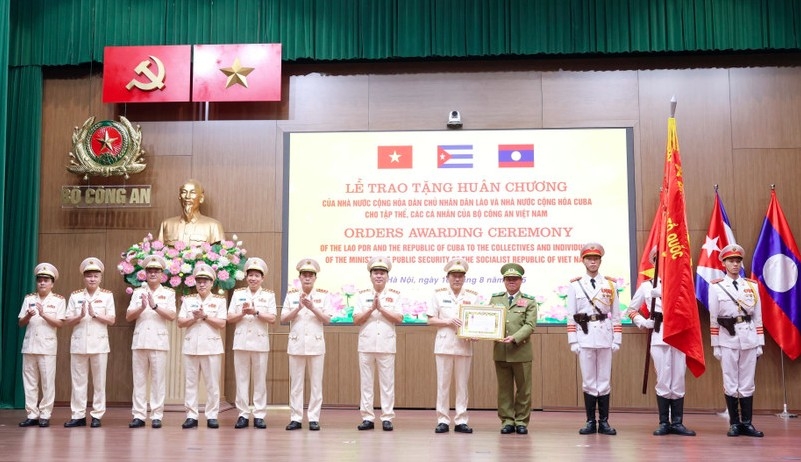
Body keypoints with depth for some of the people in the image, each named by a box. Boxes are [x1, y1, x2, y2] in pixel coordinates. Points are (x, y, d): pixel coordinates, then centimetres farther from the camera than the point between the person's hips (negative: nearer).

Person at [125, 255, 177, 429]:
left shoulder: (168, 293, 7)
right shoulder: (138, 292, 13)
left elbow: (171, 316, -7)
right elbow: (128, 316, 5)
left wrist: (155, 306, -19)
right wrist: (142, 307, -13)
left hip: (159, 342, -2)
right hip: (139, 341, 2)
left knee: (158, 380, -2)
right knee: (139, 379, 3)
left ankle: (156, 416, 3)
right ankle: (139, 415, 7)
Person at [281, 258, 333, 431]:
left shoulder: (323, 295, 3)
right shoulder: (291, 295, 6)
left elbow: (327, 320, -3)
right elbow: (283, 319, 0)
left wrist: (312, 308, -16)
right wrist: (299, 308, -14)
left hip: (316, 343, -1)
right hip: (296, 343, 1)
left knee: (316, 383, 1)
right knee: (296, 383, 3)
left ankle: (314, 418, 6)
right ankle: (296, 418, 9)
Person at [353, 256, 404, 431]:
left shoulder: (395, 295, 6)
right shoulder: (362, 295, 7)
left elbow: (399, 318, -4)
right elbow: (356, 320, 0)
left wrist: (381, 308, -12)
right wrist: (371, 308, -12)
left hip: (386, 345, -1)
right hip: (366, 345, 1)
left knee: (387, 382, 1)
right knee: (366, 382, 3)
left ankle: (387, 418, 6)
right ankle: (368, 418, 9)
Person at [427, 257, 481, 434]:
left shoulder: (472, 296, 8)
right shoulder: (439, 294, 5)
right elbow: (431, 320, 3)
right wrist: (447, 321, -13)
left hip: (464, 345, 1)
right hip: (444, 345, -1)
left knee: (462, 385, 4)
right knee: (443, 384, 0)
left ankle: (461, 421, 9)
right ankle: (443, 421, 7)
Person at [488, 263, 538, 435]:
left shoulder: (529, 301, 4)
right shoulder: (495, 299, 13)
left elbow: (530, 325, -5)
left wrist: (514, 338, -20)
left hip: (521, 351, -2)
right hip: (500, 351, 2)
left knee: (523, 389, 3)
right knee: (504, 389, 6)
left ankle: (521, 421, 13)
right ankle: (507, 421, 14)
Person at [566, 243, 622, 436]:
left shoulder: (610, 285, 7)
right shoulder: (575, 285, 5)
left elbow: (616, 315, 6)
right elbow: (571, 315, 2)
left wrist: (617, 340, 0)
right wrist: (573, 341, -4)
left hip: (605, 336, 1)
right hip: (584, 337, -1)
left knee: (604, 381, 3)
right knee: (588, 381, 3)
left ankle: (604, 422, 9)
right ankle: (590, 422, 9)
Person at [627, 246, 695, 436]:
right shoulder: (646, 286, 10)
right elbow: (631, 310, 17)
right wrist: (643, 322, 1)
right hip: (659, 337, -1)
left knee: (678, 381, 3)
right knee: (663, 381, 1)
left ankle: (677, 422, 10)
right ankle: (664, 423, 9)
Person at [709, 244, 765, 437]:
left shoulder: (752, 286, 9)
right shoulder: (716, 287, 0)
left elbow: (758, 316, 8)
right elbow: (713, 318, -1)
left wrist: (760, 343, 5)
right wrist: (715, 345, -3)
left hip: (749, 339, 2)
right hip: (728, 339, -2)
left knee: (748, 383, 5)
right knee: (730, 384, 1)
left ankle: (747, 423, 11)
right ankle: (734, 423, 9)